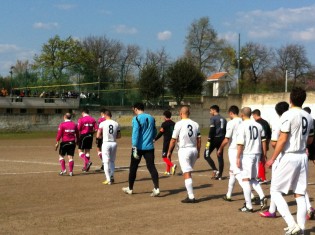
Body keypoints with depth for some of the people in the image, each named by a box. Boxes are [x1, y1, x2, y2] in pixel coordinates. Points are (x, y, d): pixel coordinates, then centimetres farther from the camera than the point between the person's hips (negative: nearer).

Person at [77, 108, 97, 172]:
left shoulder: (81, 119, -10)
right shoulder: (92, 119, 5)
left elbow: (78, 129, -15)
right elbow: (96, 129, 1)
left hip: (83, 135, -5)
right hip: (90, 136, 6)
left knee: (80, 151, 1)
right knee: (87, 151, 12)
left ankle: (87, 162, -21)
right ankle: (85, 167, 15)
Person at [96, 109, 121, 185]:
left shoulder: (102, 123, -7)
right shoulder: (116, 124, 4)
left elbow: (98, 136, -8)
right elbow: (119, 136, 9)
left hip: (106, 143, -4)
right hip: (114, 143, 4)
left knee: (106, 162, 3)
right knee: (112, 161, 19)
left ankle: (108, 179, 1)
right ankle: (111, 177, 18)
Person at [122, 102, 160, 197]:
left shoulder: (136, 119, -8)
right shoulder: (151, 118, 10)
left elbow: (135, 133, -16)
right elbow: (154, 133, 18)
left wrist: (134, 148, -18)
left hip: (139, 147, -4)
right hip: (149, 147, 4)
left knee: (133, 167, 10)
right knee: (151, 167, 0)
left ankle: (130, 189, 23)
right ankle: (156, 188, -15)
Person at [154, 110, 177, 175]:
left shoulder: (164, 124, -9)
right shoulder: (174, 124, 9)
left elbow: (160, 133, -13)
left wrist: (154, 139, -6)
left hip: (166, 142, -7)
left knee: (164, 157, -4)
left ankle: (172, 165, -27)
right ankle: (168, 171, 18)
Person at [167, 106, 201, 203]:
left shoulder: (179, 124, -8)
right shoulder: (195, 124, 7)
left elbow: (173, 140, -7)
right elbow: (199, 139, 9)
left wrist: (169, 151, 4)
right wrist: (198, 151, 20)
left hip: (184, 150, -6)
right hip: (194, 150, 6)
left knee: (187, 174, -6)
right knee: (188, 173, 18)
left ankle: (191, 197, -10)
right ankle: (190, 195, 19)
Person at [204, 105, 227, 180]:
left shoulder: (213, 118, -7)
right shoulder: (223, 119, 15)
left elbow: (211, 130, -15)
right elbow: (226, 131, 15)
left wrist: (209, 141, -14)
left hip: (214, 138, -7)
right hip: (221, 139, 7)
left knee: (206, 155, 0)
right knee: (220, 157, 8)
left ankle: (215, 170, -10)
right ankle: (220, 175, 10)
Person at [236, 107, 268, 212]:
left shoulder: (242, 125, -9)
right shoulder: (258, 125, 8)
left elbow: (240, 143, -14)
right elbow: (263, 141, 9)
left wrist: (238, 157, -11)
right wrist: (264, 154, 15)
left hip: (246, 155, -6)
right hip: (256, 154, 6)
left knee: (245, 179, 0)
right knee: (253, 178, 20)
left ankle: (248, 206, -1)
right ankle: (262, 197, 1)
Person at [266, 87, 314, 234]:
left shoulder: (288, 115, -13)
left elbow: (282, 140, -16)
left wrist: (272, 159, -10)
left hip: (289, 157, -7)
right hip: (302, 157, 7)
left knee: (275, 191, 1)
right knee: (300, 195, 10)